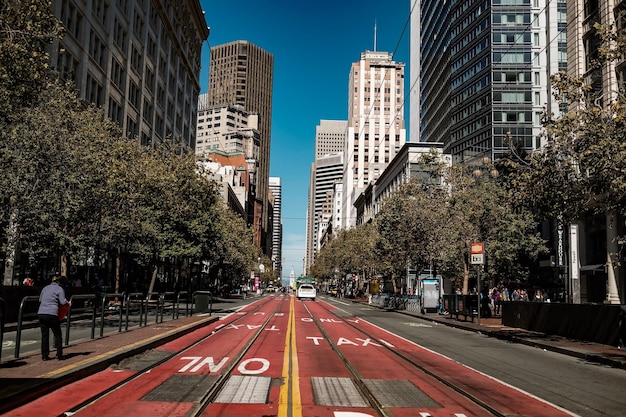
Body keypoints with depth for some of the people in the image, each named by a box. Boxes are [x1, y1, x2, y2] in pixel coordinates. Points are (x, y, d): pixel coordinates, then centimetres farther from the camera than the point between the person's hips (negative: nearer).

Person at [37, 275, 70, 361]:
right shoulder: (59, 289, 0)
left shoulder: (45, 288, 17)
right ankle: (59, 355, 8)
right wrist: (68, 303, 12)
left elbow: (40, 300, 25)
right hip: (52, 314, -5)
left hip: (41, 313, 5)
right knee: (58, 335, 8)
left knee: (44, 335, 11)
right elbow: (63, 302, -7)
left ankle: (44, 355, 12)